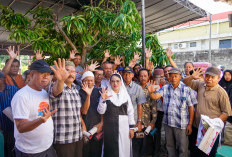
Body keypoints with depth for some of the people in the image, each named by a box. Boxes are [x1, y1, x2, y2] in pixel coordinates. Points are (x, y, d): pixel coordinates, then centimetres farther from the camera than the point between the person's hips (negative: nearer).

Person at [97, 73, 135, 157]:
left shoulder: (125, 94, 6)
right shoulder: (106, 94, 0)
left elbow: (130, 112, 7)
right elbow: (101, 111, -5)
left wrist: (131, 127, 4)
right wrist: (103, 100, -20)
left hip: (124, 127, 2)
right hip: (110, 128, -2)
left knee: (124, 149, 7)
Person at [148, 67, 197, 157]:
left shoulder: (187, 89, -7)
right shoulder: (165, 88, 2)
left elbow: (191, 108, -6)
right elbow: (155, 97, -11)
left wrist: (190, 124, -8)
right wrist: (151, 92, -34)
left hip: (181, 124, -3)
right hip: (167, 122, 3)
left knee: (182, 148, 8)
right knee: (170, 146, 20)